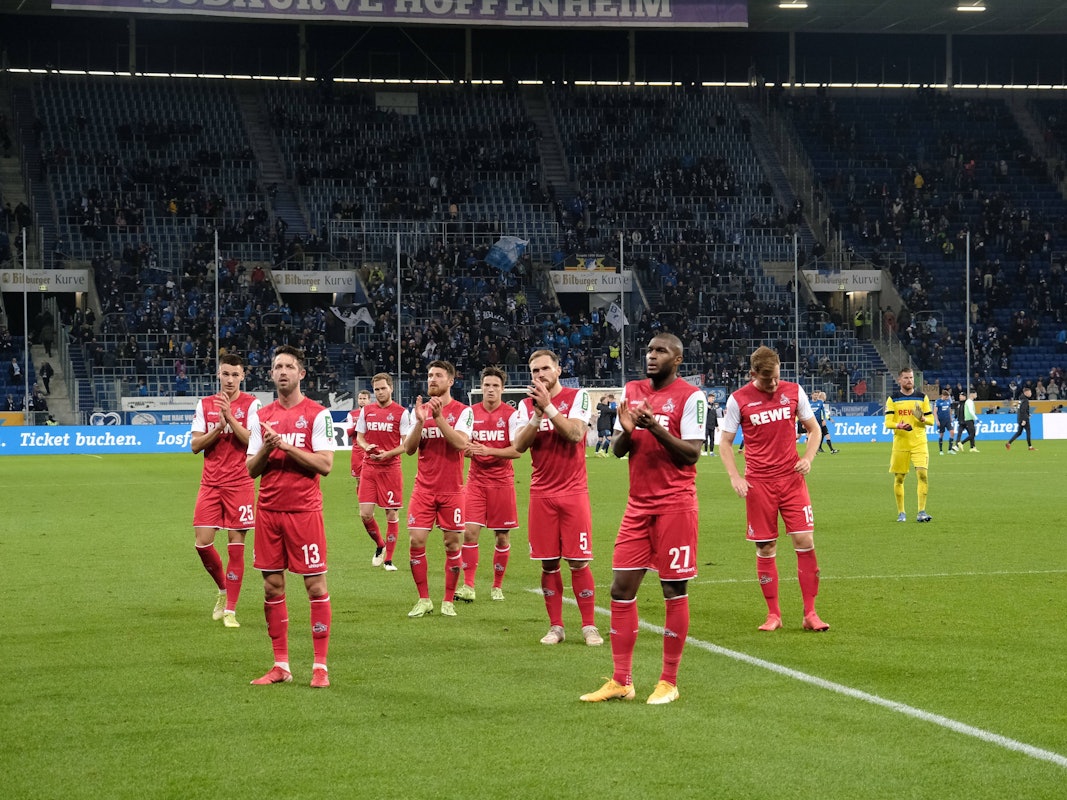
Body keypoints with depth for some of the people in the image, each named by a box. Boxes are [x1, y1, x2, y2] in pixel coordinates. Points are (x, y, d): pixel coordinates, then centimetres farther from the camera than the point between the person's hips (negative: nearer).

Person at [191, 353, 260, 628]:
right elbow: (195, 445, 3)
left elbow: (253, 442, -12)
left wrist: (230, 417, -20)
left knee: (236, 545, -3)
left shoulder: (251, 404, -1)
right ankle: (223, 590, 24)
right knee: (202, 543, -3)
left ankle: (230, 610, 5)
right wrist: (218, 427, -11)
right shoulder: (204, 405, 8)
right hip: (210, 483, 3)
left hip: (240, 484, -3)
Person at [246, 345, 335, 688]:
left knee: (316, 585, -3)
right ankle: (280, 665, 12)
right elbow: (251, 469, 10)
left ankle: (320, 666, 2)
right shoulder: (261, 416, 11)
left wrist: (287, 446, -16)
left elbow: (325, 464, -10)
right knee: (272, 587, 5)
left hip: (304, 509, -4)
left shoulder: (317, 415, -2)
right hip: (269, 510, 4)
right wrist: (266, 448, -9)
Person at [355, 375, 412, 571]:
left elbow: (407, 444, -5)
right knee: (365, 514, -4)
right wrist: (366, 447, -10)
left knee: (392, 514, 0)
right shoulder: (366, 411, 8)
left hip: (391, 468, -3)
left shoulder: (401, 413, -3)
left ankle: (388, 559, 9)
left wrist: (387, 454, -20)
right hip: (369, 467, 3)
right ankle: (380, 545, 22)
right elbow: (359, 437, 13)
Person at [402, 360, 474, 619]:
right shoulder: (420, 410, 8)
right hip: (424, 488, 3)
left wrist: (439, 418, -23)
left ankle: (448, 601, 12)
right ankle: (424, 600, 7)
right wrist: (420, 421, -15)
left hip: (451, 490, -3)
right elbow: (409, 448, 0)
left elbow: (461, 443, -17)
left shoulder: (462, 411, -2)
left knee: (452, 543, 1)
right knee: (416, 541, -5)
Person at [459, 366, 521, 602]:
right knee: (469, 531, -9)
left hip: (502, 481, -2)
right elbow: (461, 445, 10)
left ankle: (497, 586, 17)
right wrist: (468, 450, -13)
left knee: (502, 536, 4)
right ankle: (468, 586, -5)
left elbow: (517, 450, -9)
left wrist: (489, 451, -21)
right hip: (476, 480, 2)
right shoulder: (471, 413, 5)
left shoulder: (510, 414, -4)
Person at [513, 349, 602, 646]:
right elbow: (520, 445, -4)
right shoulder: (527, 405, 8)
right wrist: (537, 413, -15)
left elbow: (575, 433, -17)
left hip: (573, 491, -3)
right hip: (542, 493, 3)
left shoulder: (577, 397, -1)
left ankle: (589, 626, 4)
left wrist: (548, 405, -18)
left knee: (578, 562, -4)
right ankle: (555, 627, 12)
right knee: (548, 563, 4)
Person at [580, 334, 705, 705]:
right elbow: (617, 450, 12)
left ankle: (669, 682, 7)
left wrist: (657, 428, -23)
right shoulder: (631, 392, 12)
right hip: (638, 504, 6)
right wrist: (627, 431, -9)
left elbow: (692, 453, -12)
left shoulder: (690, 396, -6)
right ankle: (621, 681, 9)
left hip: (675, 504, -6)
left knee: (674, 590, -1)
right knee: (621, 587, 2)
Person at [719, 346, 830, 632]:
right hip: (758, 483, -1)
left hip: (792, 478, 1)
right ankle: (773, 614, 13)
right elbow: (725, 442, 4)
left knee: (805, 541, -6)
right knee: (765, 548, 2)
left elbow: (814, 429, 12)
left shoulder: (794, 392, 3)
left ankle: (810, 614, 1)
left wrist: (807, 459, -5)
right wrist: (735, 477, -8)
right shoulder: (738, 400, -3)